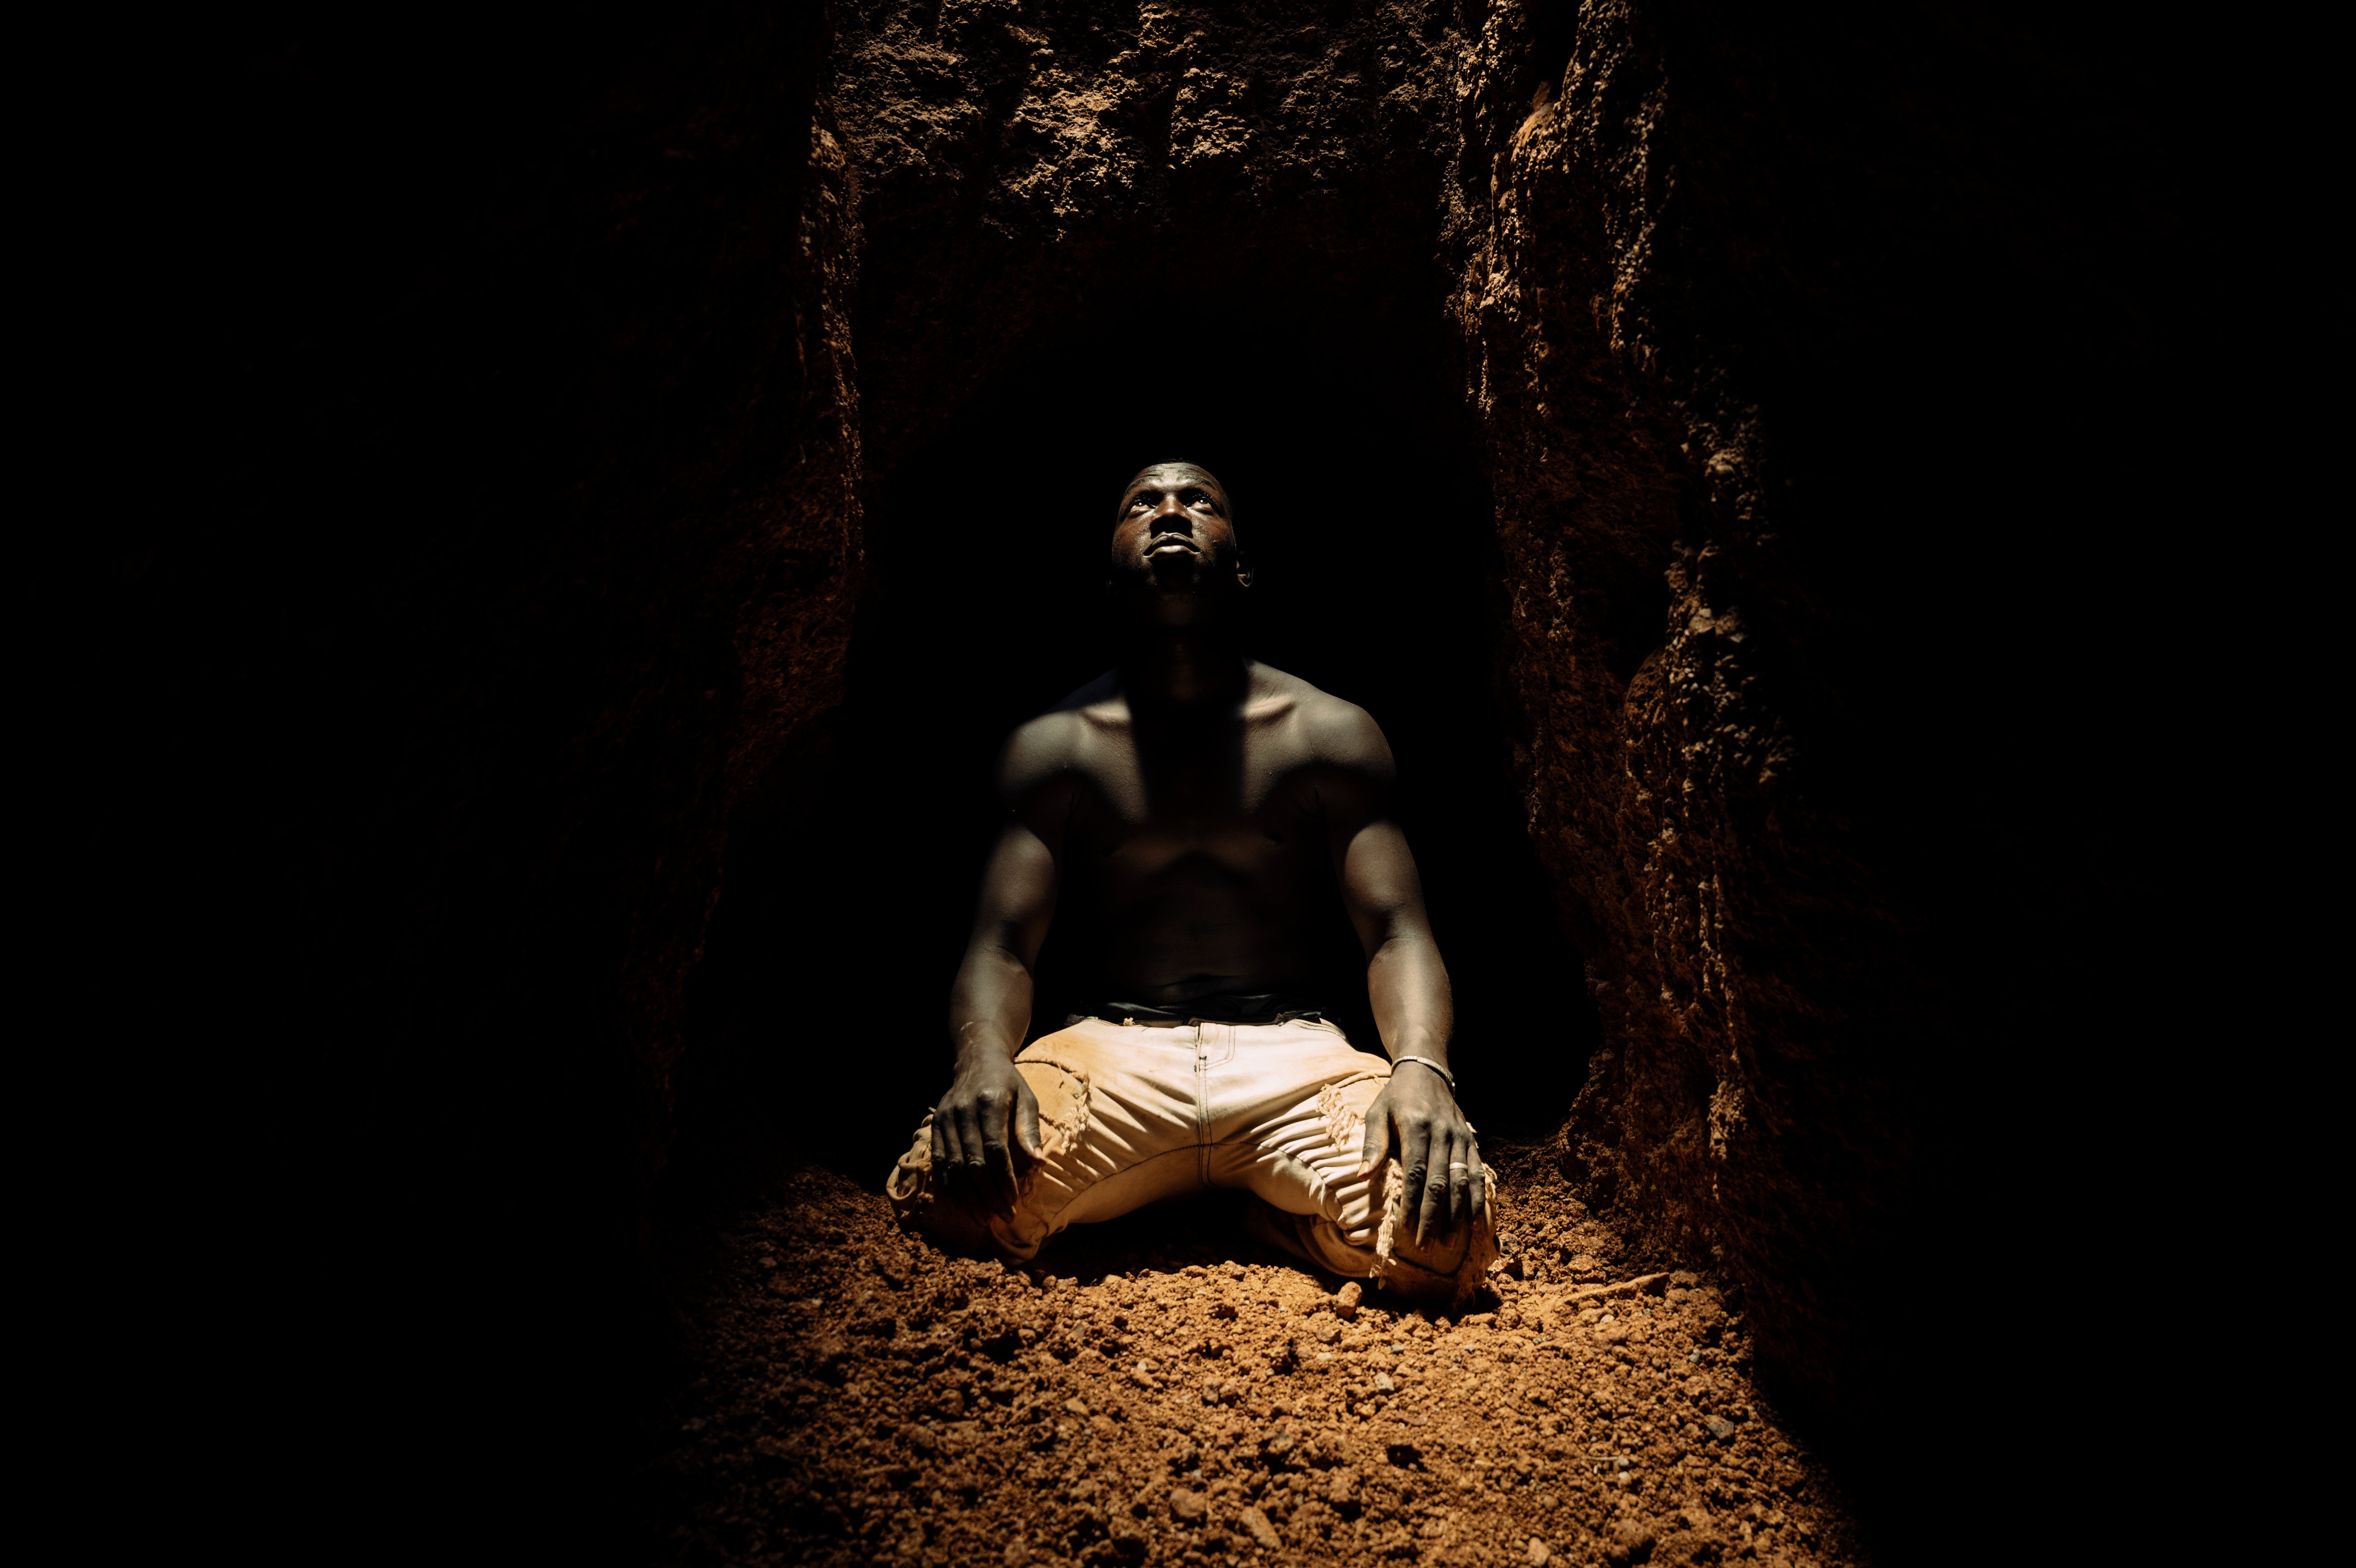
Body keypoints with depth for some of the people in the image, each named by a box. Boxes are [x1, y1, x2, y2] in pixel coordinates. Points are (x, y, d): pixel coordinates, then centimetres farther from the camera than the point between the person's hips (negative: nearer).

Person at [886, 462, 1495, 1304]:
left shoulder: (1331, 734, 6)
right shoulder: (1053, 747, 7)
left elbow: (1395, 931, -2)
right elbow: (1002, 944, 1)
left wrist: (1422, 1068, -24)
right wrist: (983, 1058, -24)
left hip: (1291, 1054, 0)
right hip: (1117, 1052, 1)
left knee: (1441, 1232, -30)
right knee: (952, 1192, -29)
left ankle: (1271, 1206, 6)